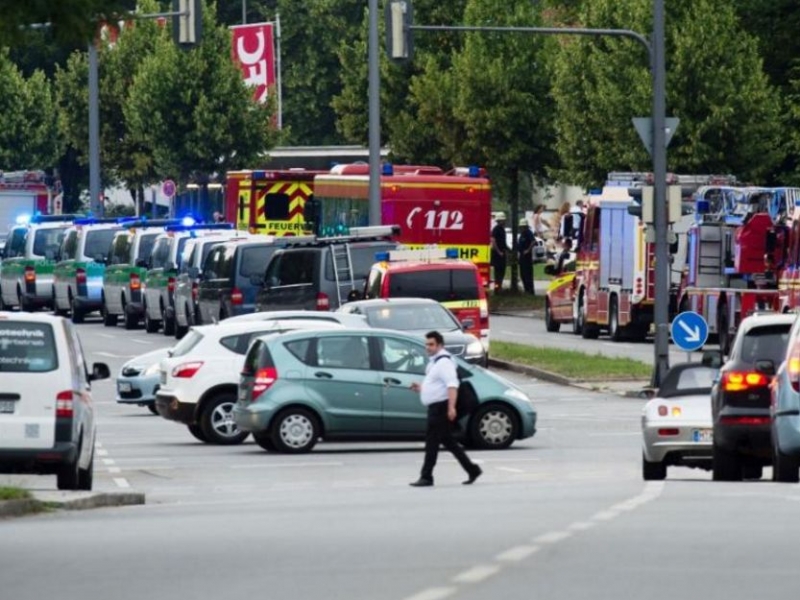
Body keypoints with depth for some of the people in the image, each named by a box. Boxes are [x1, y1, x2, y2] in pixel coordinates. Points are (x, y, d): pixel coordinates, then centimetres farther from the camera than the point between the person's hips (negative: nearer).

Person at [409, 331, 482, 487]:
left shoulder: (444, 362, -14)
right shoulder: (434, 361, 18)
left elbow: (452, 385, -24)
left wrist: (451, 407, -33)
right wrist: (420, 387, 14)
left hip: (441, 407, -11)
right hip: (435, 407, 11)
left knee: (432, 442, -8)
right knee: (448, 442, 14)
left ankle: (426, 477, -6)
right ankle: (472, 470, 18)